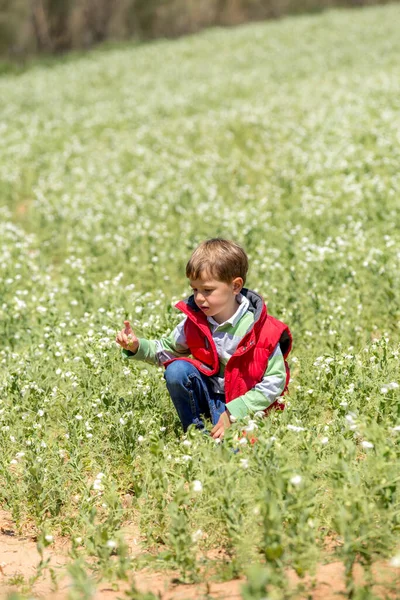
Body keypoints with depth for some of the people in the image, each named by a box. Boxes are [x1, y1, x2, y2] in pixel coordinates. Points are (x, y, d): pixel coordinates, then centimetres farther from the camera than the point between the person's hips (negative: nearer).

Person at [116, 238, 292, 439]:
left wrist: (233, 412, -21)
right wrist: (137, 346, -13)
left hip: (240, 402, -5)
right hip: (207, 391, 5)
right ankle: (194, 430, -6)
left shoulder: (261, 330, -19)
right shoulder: (195, 321, -6)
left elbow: (276, 380, -15)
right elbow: (167, 349, 9)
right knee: (176, 369, -23)